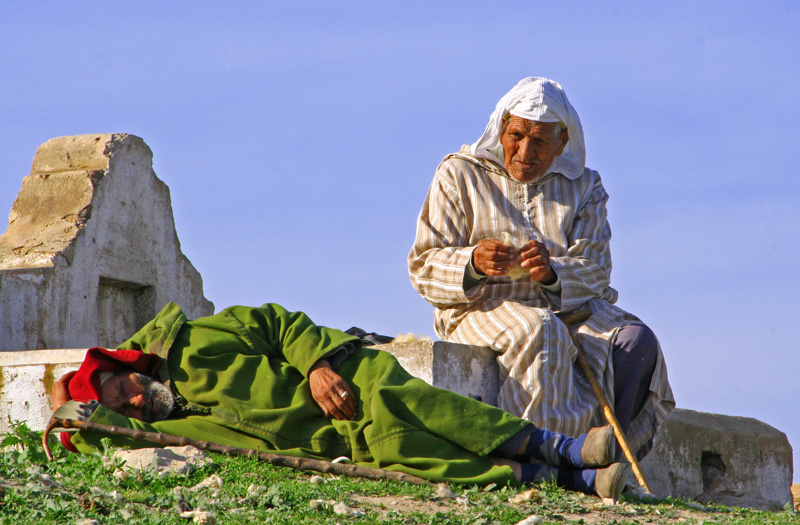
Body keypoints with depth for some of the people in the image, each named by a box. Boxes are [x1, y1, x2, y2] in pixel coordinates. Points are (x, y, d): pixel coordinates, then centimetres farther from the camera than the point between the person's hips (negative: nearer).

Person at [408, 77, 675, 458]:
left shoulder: (584, 187, 15)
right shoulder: (459, 176, 8)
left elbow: (595, 270, 1)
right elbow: (424, 268, 0)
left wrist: (552, 272, -24)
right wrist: (473, 263, -23)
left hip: (570, 308, 3)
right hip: (484, 308, -3)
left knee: (636, 342, -26)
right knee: (539, 334, -37)